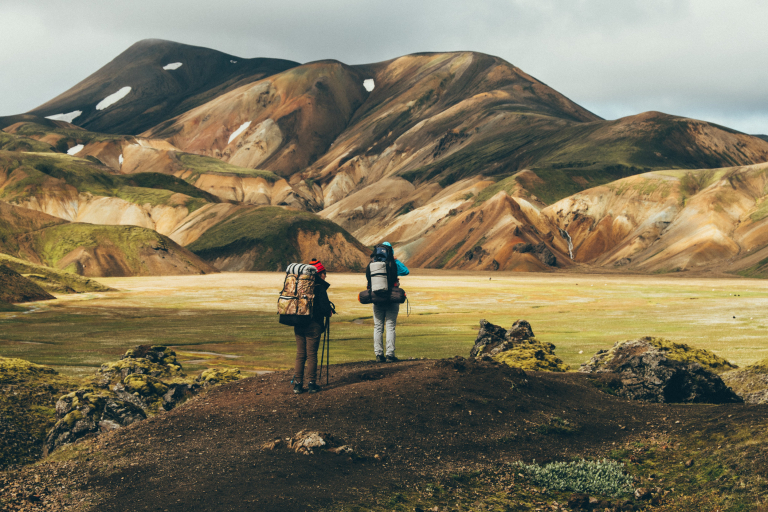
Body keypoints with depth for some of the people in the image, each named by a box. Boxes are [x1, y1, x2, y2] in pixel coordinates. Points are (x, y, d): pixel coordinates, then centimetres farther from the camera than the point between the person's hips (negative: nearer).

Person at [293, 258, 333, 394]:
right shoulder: (319, 287, -10)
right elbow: (325, 307, -16)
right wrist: (329, 312, 6)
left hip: (298, 325, 5)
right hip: (313, 325, -5)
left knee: (300, 354, 10)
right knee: (312, 354, 2)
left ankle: (297, 384, 9)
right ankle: (312, 384, 6)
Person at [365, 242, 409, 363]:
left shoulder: (371, 265, 0)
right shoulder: (392, 264, -10)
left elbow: (368, 281, 11)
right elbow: (406, 271, 3)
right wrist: (396, 260, 6)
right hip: (391, 301, -3)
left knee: (378, 327, 9)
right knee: (390, 327, 1)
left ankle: (379, 354, 7)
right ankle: (390, 355, -2)